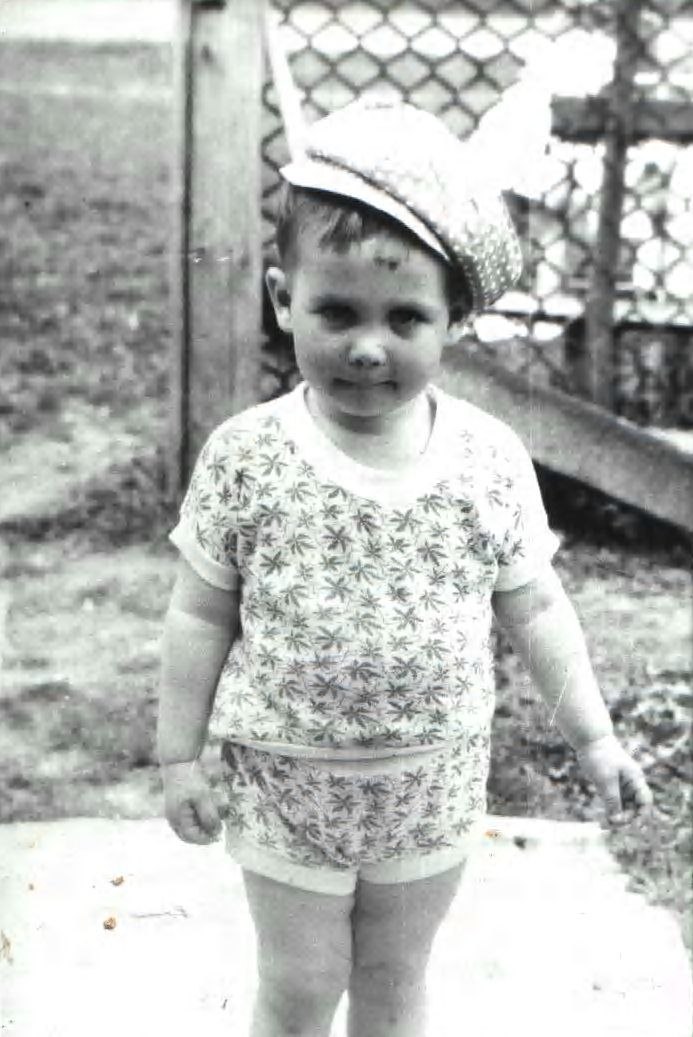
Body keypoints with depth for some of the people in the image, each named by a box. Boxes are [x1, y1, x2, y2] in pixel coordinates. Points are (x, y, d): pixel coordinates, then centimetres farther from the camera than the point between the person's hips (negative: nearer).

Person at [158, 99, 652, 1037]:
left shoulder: (491, 461, -12)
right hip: (287, 784, -1)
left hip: (432, 788, 1)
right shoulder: (245, 459, -16)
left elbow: (534, 607, 0)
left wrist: (592, 735, 2)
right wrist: (179, 755, -1)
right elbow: (201, 616, -5)